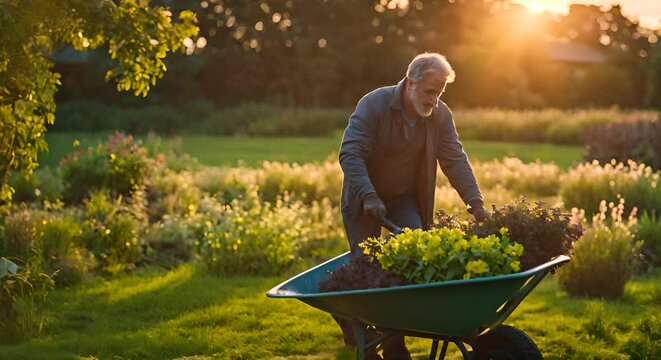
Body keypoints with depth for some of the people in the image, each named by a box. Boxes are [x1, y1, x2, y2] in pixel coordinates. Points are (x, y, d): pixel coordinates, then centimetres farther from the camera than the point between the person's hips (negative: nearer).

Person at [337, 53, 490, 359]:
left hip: (405, 200, 3)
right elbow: (350, 154, -25)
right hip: (365, 200, -3)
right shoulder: (373, 104, -21)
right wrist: (369, 197, -35)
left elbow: (455, 161, -8)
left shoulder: (440, 115, -7)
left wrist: (476, 204, -18)